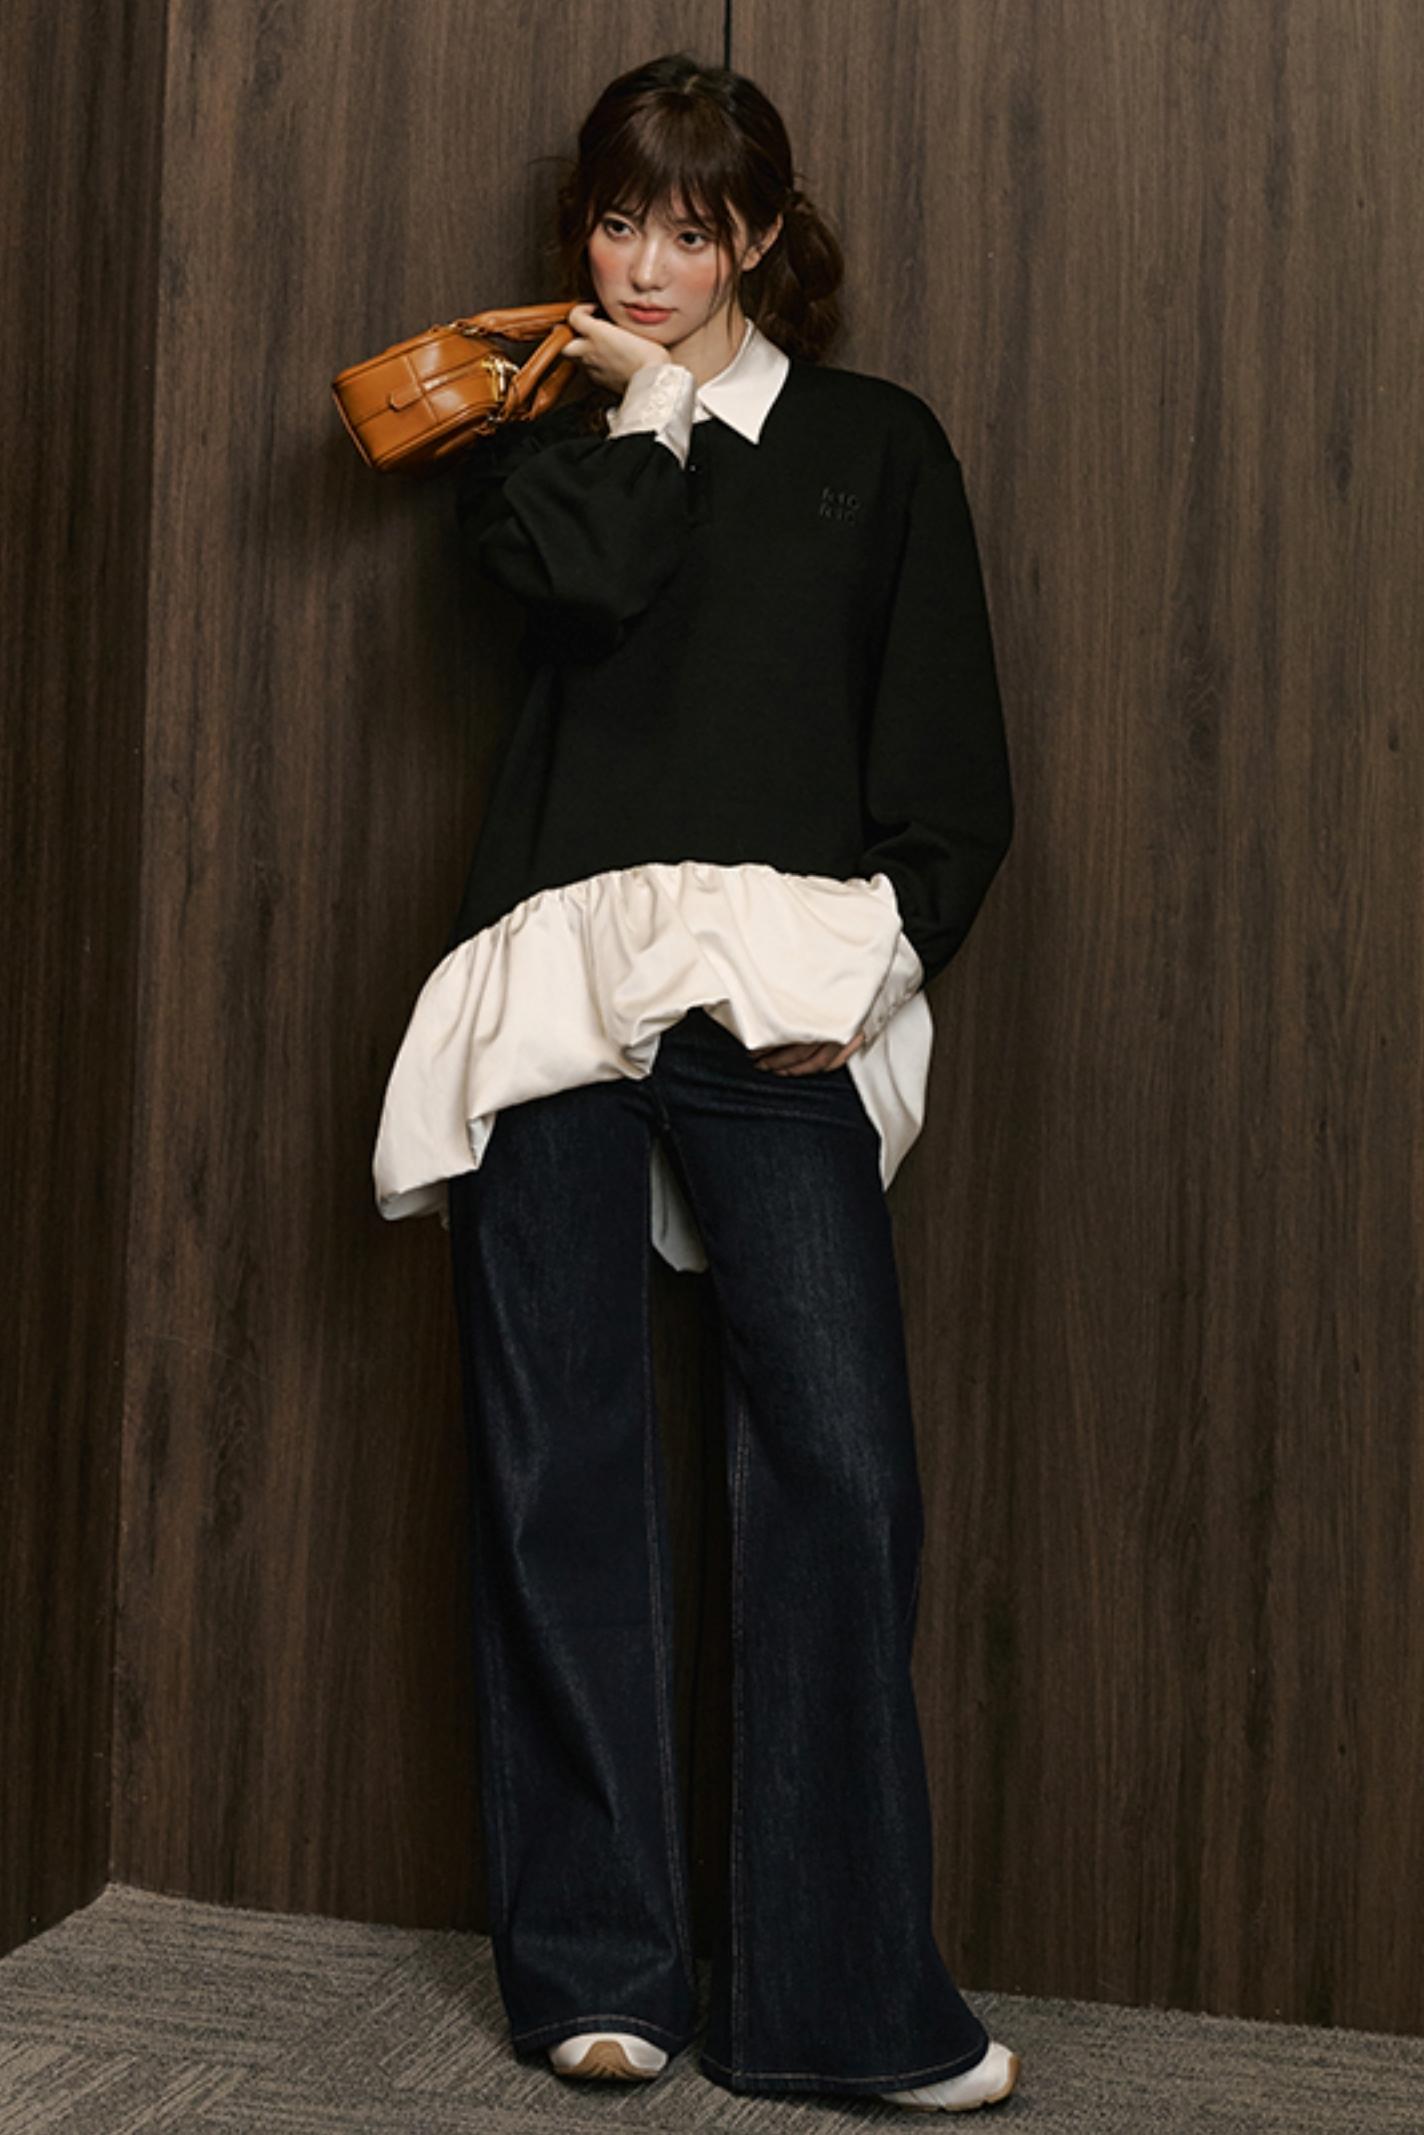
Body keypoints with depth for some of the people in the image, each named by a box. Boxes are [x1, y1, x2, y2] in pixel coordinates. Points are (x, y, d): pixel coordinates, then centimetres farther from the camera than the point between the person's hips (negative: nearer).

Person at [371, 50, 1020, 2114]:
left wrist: (871, 962, -5)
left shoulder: (876, 445, 15)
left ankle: (840, 1997, 1)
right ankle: (595, 1966, 13)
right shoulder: (542, 435, 19)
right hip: (553, 988, 1)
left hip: (774, 999, -1)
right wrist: (645, 407, 6)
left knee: (841, 1461, -9)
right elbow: (570, 580, -7)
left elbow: (955, 767, 8)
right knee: (561, 1466, 1)